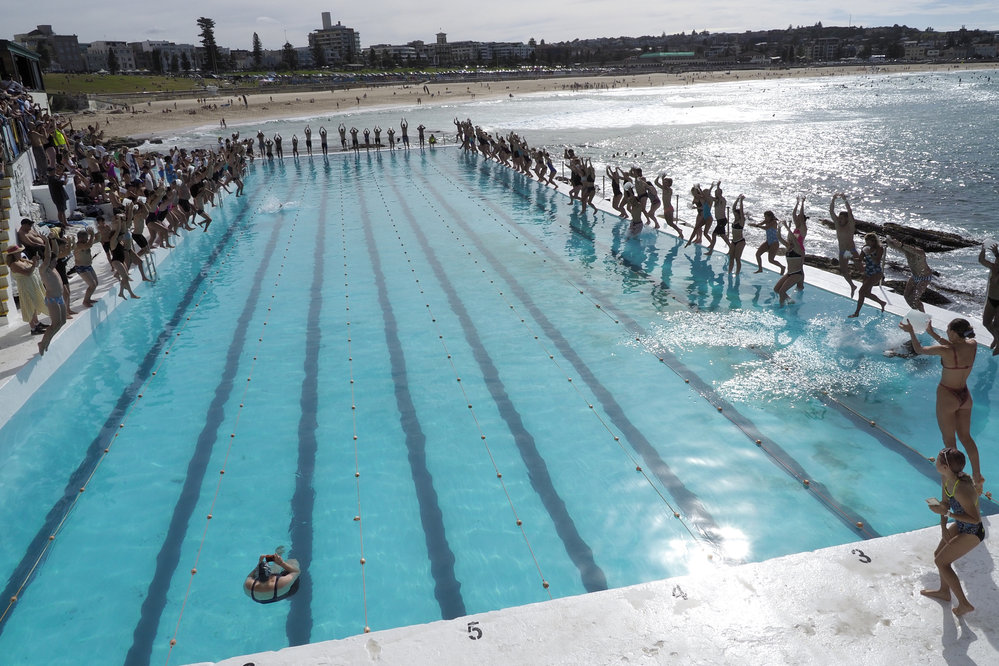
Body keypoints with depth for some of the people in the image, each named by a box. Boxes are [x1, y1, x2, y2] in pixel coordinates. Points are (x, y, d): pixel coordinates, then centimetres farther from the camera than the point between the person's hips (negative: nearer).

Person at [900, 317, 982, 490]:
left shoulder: (945, 351, -28)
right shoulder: (972, 345, -10)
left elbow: (919, 350, -12)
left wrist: (911, 332, 2)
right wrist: (932, 333, 15)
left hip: (947, 397, -6)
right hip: (965, 396, 7)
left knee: (949, 440, 11)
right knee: (966, 437, 21)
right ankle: (977, 476, 28)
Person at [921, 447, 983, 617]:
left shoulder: (961, 490, -37)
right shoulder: (946, 478, -10)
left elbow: (975, 519, -29)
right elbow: (945, 502, 4)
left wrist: (947, 513, -31)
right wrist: (943, 526, -1)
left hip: (972, 532, -9)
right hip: (960, 526, 9)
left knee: (941, 561, -2)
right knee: (938, 554, 20)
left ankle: (964, 604, 13)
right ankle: (944, 591, 44)